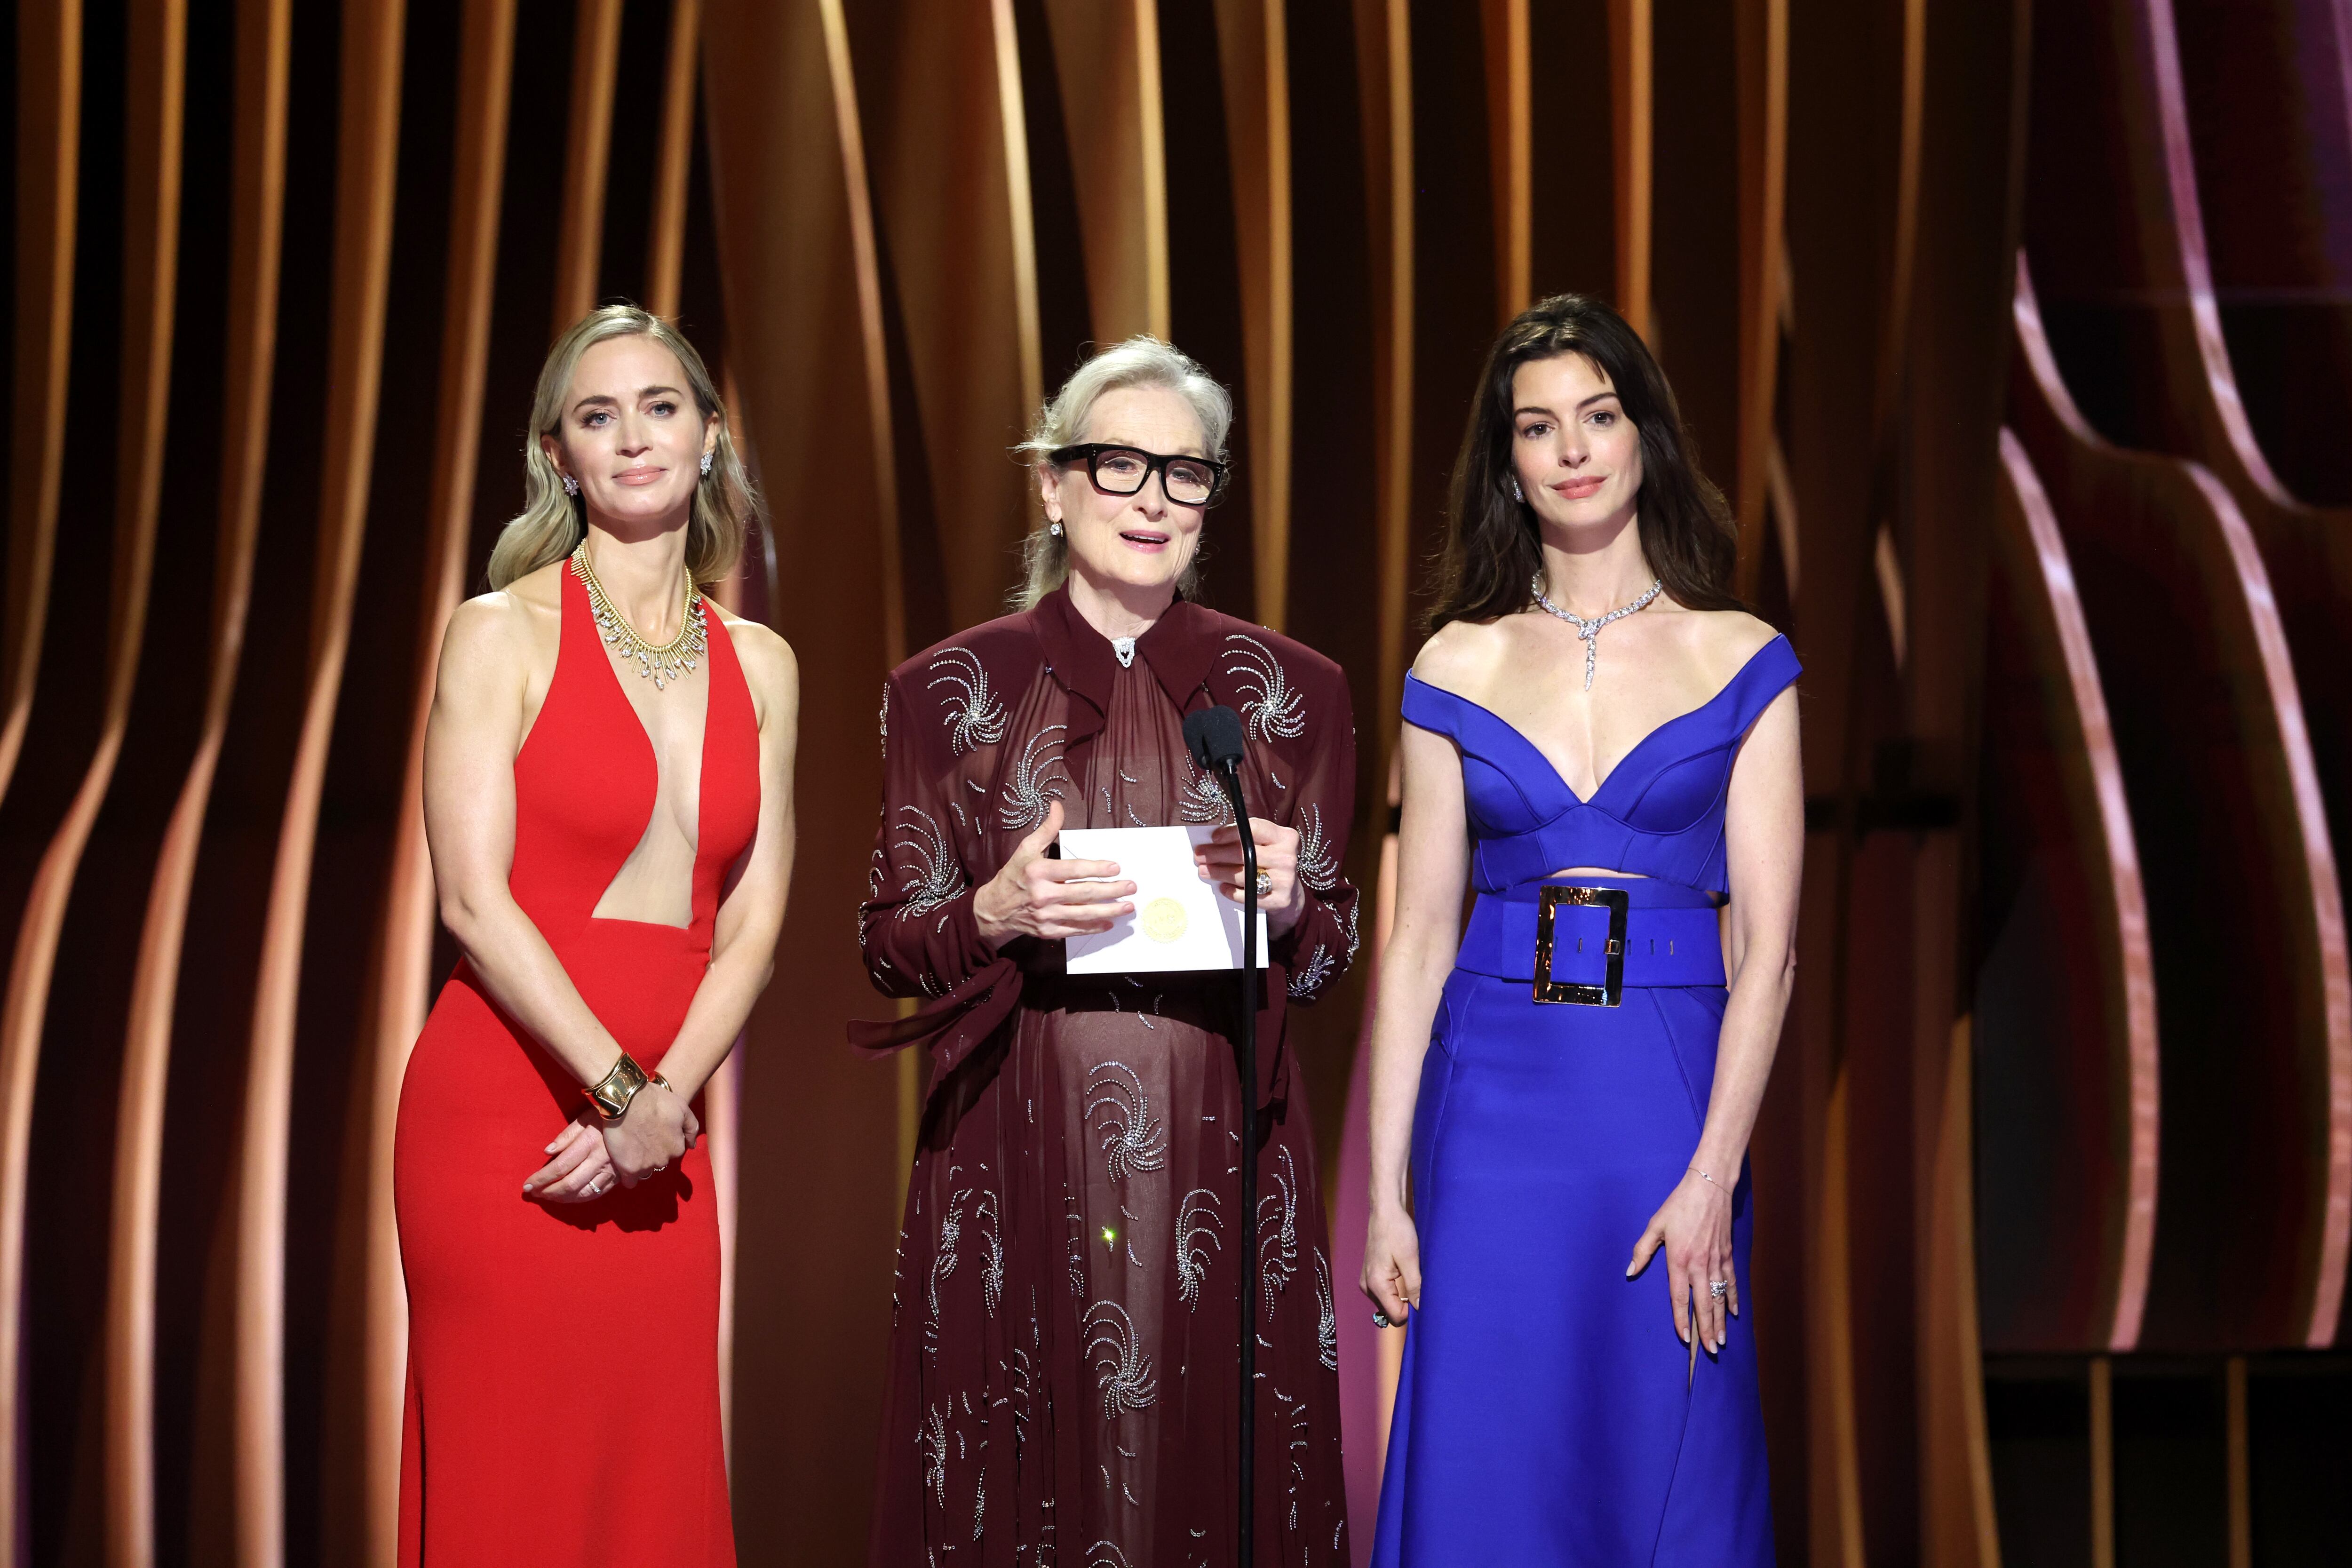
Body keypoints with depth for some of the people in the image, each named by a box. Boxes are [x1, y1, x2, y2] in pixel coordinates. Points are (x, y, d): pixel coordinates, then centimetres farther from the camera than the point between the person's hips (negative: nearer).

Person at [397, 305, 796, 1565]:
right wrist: (625, 1092, -14)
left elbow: (753, 926, 7)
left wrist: (659, 1110, -7)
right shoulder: (503, 633, -1)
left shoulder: (760, 667, 12)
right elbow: (475, 902, -9)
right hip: (504, 1108, -4)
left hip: (658, 1138, 4)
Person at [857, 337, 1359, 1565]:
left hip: (1218, 1157, 1)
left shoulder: (1290, 692, 7)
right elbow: (888, 948, 6)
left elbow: (1332, 958, 12)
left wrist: (1286, 905, -9)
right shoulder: (949, 691, 4)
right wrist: (995, 915, -13)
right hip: (1018, 1165, -1)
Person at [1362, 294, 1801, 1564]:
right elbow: (1418, 941, 4)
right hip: (1496, 1102, 1)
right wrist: (1386, 1192, -1)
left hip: (1672, 1102, -1)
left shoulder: (1741, 662, 2)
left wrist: (1713, 1175, -12)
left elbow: (1767, 944, -3)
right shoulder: (1456, 670, 5)